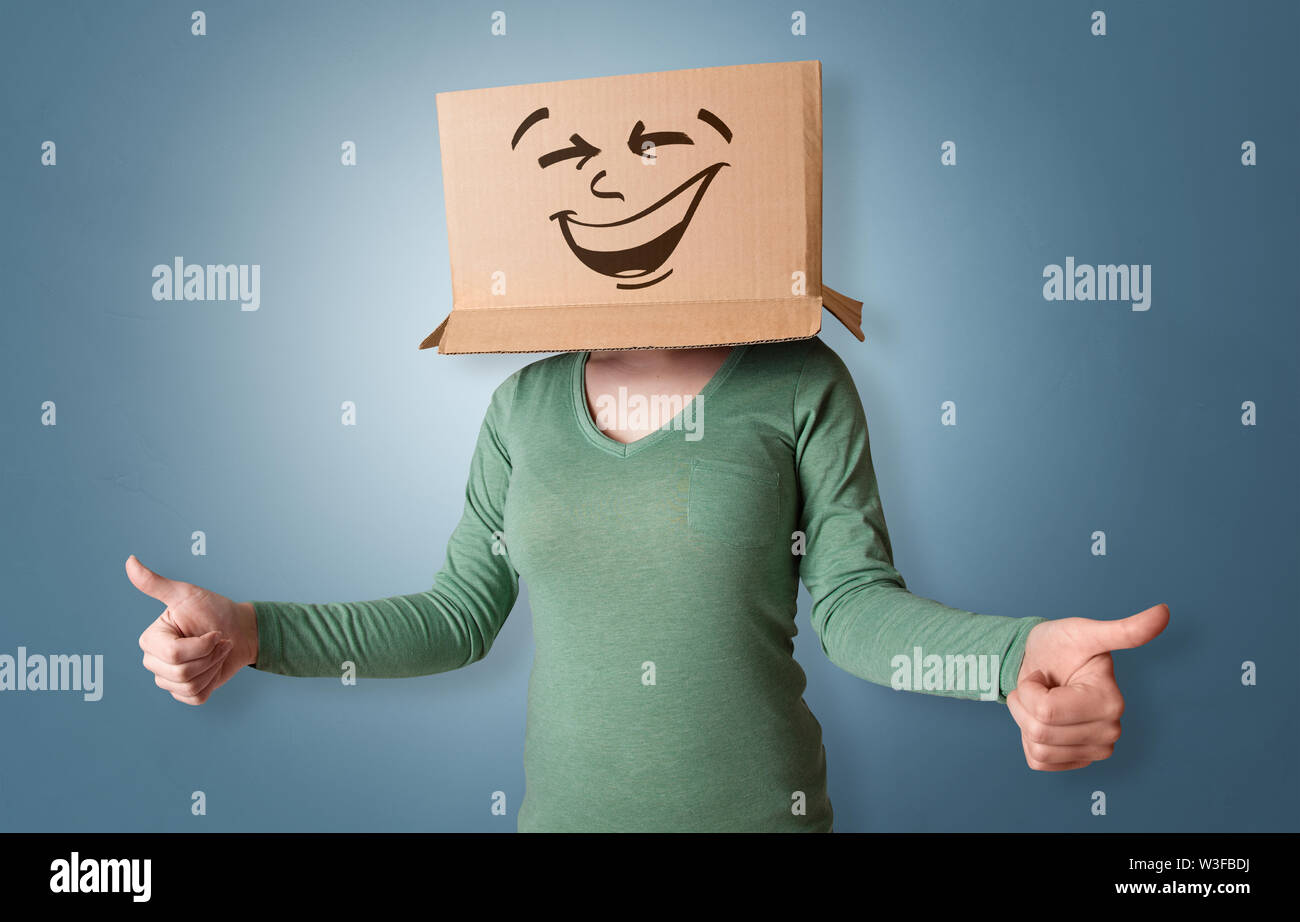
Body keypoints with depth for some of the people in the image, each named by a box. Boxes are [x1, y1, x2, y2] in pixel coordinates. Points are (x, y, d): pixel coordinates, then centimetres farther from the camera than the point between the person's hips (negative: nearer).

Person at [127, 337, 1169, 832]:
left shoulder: (799, 382, -7)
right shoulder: (527, 404, 1)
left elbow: (852, 601, -10)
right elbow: (462, 613, 4)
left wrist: (1015, 655, -29)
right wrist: (252, 631, -6)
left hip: (760, 804, -2)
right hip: (564, 804, 3)